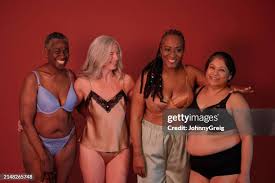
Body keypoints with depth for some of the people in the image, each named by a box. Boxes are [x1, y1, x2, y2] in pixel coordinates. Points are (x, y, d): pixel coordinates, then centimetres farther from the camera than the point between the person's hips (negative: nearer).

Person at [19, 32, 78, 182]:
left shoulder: (70, 76, -3)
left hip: (67, 142, 4)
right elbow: (26, 121, -17)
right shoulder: (34, 78, -16)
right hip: (36, 141, -4)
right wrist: (43, 156, -18)